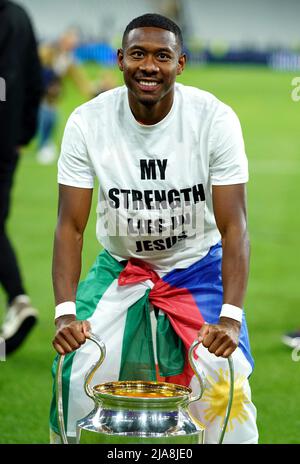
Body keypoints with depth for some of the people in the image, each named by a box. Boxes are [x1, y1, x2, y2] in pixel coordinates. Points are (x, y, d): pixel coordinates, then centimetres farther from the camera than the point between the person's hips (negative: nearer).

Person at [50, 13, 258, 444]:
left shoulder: (215, 119, -21)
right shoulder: (88, 122, -17)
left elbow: (233, 225, -21)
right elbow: (71, 225, -16)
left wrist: (231, 317, -33)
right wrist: (65, 312, -29)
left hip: (198, 266, -1)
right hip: (120, 264, 1)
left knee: (228, 388, -15)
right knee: (71, 373, -9)